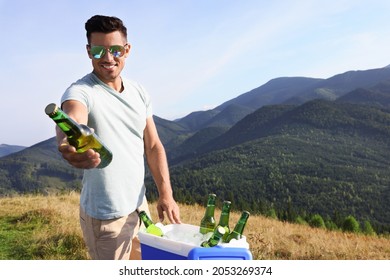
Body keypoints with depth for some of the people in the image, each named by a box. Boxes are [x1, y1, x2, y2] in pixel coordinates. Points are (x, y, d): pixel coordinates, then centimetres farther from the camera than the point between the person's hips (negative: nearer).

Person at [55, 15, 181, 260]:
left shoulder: (139, 92, 3)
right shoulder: (80, 92, -16)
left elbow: (153, 146, 6)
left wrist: (166, 194, -2)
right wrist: (71, 145, -61)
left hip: (139, 206, 7)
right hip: (105, 217, -6)